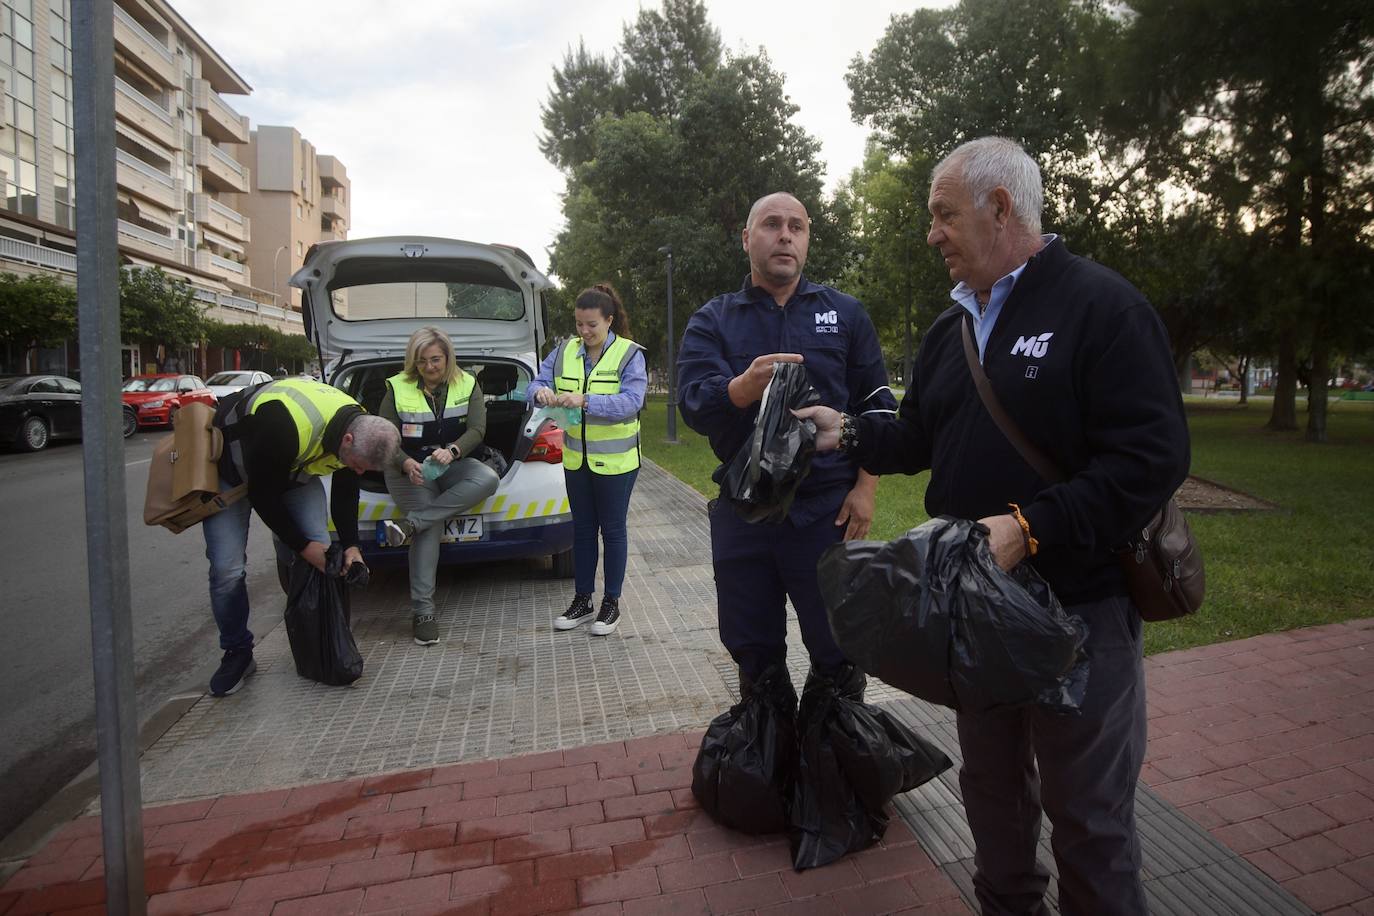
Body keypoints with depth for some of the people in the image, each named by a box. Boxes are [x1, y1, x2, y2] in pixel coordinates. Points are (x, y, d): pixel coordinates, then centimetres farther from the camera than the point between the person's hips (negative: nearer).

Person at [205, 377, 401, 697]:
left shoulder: (361, 430, -21)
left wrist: (351, 545, -13)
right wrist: (303, 546, -23)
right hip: (231, 468, -5)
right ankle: (237, 654, 8)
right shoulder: (284, 426, -43)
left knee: (319, 551, -7)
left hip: (290, 467, 5)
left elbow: (345, 493, -4)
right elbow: (262, 496, -28)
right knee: (227, 568, -13)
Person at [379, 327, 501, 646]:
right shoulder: (397, 388, -1)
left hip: (452, 465, 3)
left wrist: (452, 451, -29)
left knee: (488, 479, -30)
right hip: (409, 469, -2)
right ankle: (422, 612, -19)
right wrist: (405, 463, -25)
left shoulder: (467, 385, 2)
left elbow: (477, 429, -8)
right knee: (431, 528, -24)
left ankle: (410, 524, -29)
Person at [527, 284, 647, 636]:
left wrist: (585, 400, -36)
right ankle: (582, 600, 26)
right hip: (576, 459, 5)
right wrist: (542, 392, -25)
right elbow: (536, 383, 0)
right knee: (582, 528, 14)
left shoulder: (629, 354, -12)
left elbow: (631, 401, -24)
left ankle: (611, 603, 19)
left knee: (612, 529, 6)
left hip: (615, 460, -4)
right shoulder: (564, 352, 2)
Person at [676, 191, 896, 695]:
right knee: (754, 652, 13)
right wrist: (745, 386, -32)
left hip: (827, 510, 0)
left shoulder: (845, 313, 8)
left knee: (837, 646, 8)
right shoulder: (712, 321, 5)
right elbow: (694, 404, -11)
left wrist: (865, 488, -3)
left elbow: (876, 407, 7)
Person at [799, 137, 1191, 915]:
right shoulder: (953, 326, 10)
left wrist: (1029, 526, -28)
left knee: (1089, 813, 9)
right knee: (992, 782, 23)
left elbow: (1152, 458, -21)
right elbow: (923, 436, 16)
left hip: (1080, 607, -7)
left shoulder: (1102, 306, -13)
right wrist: (851, 434, 1)